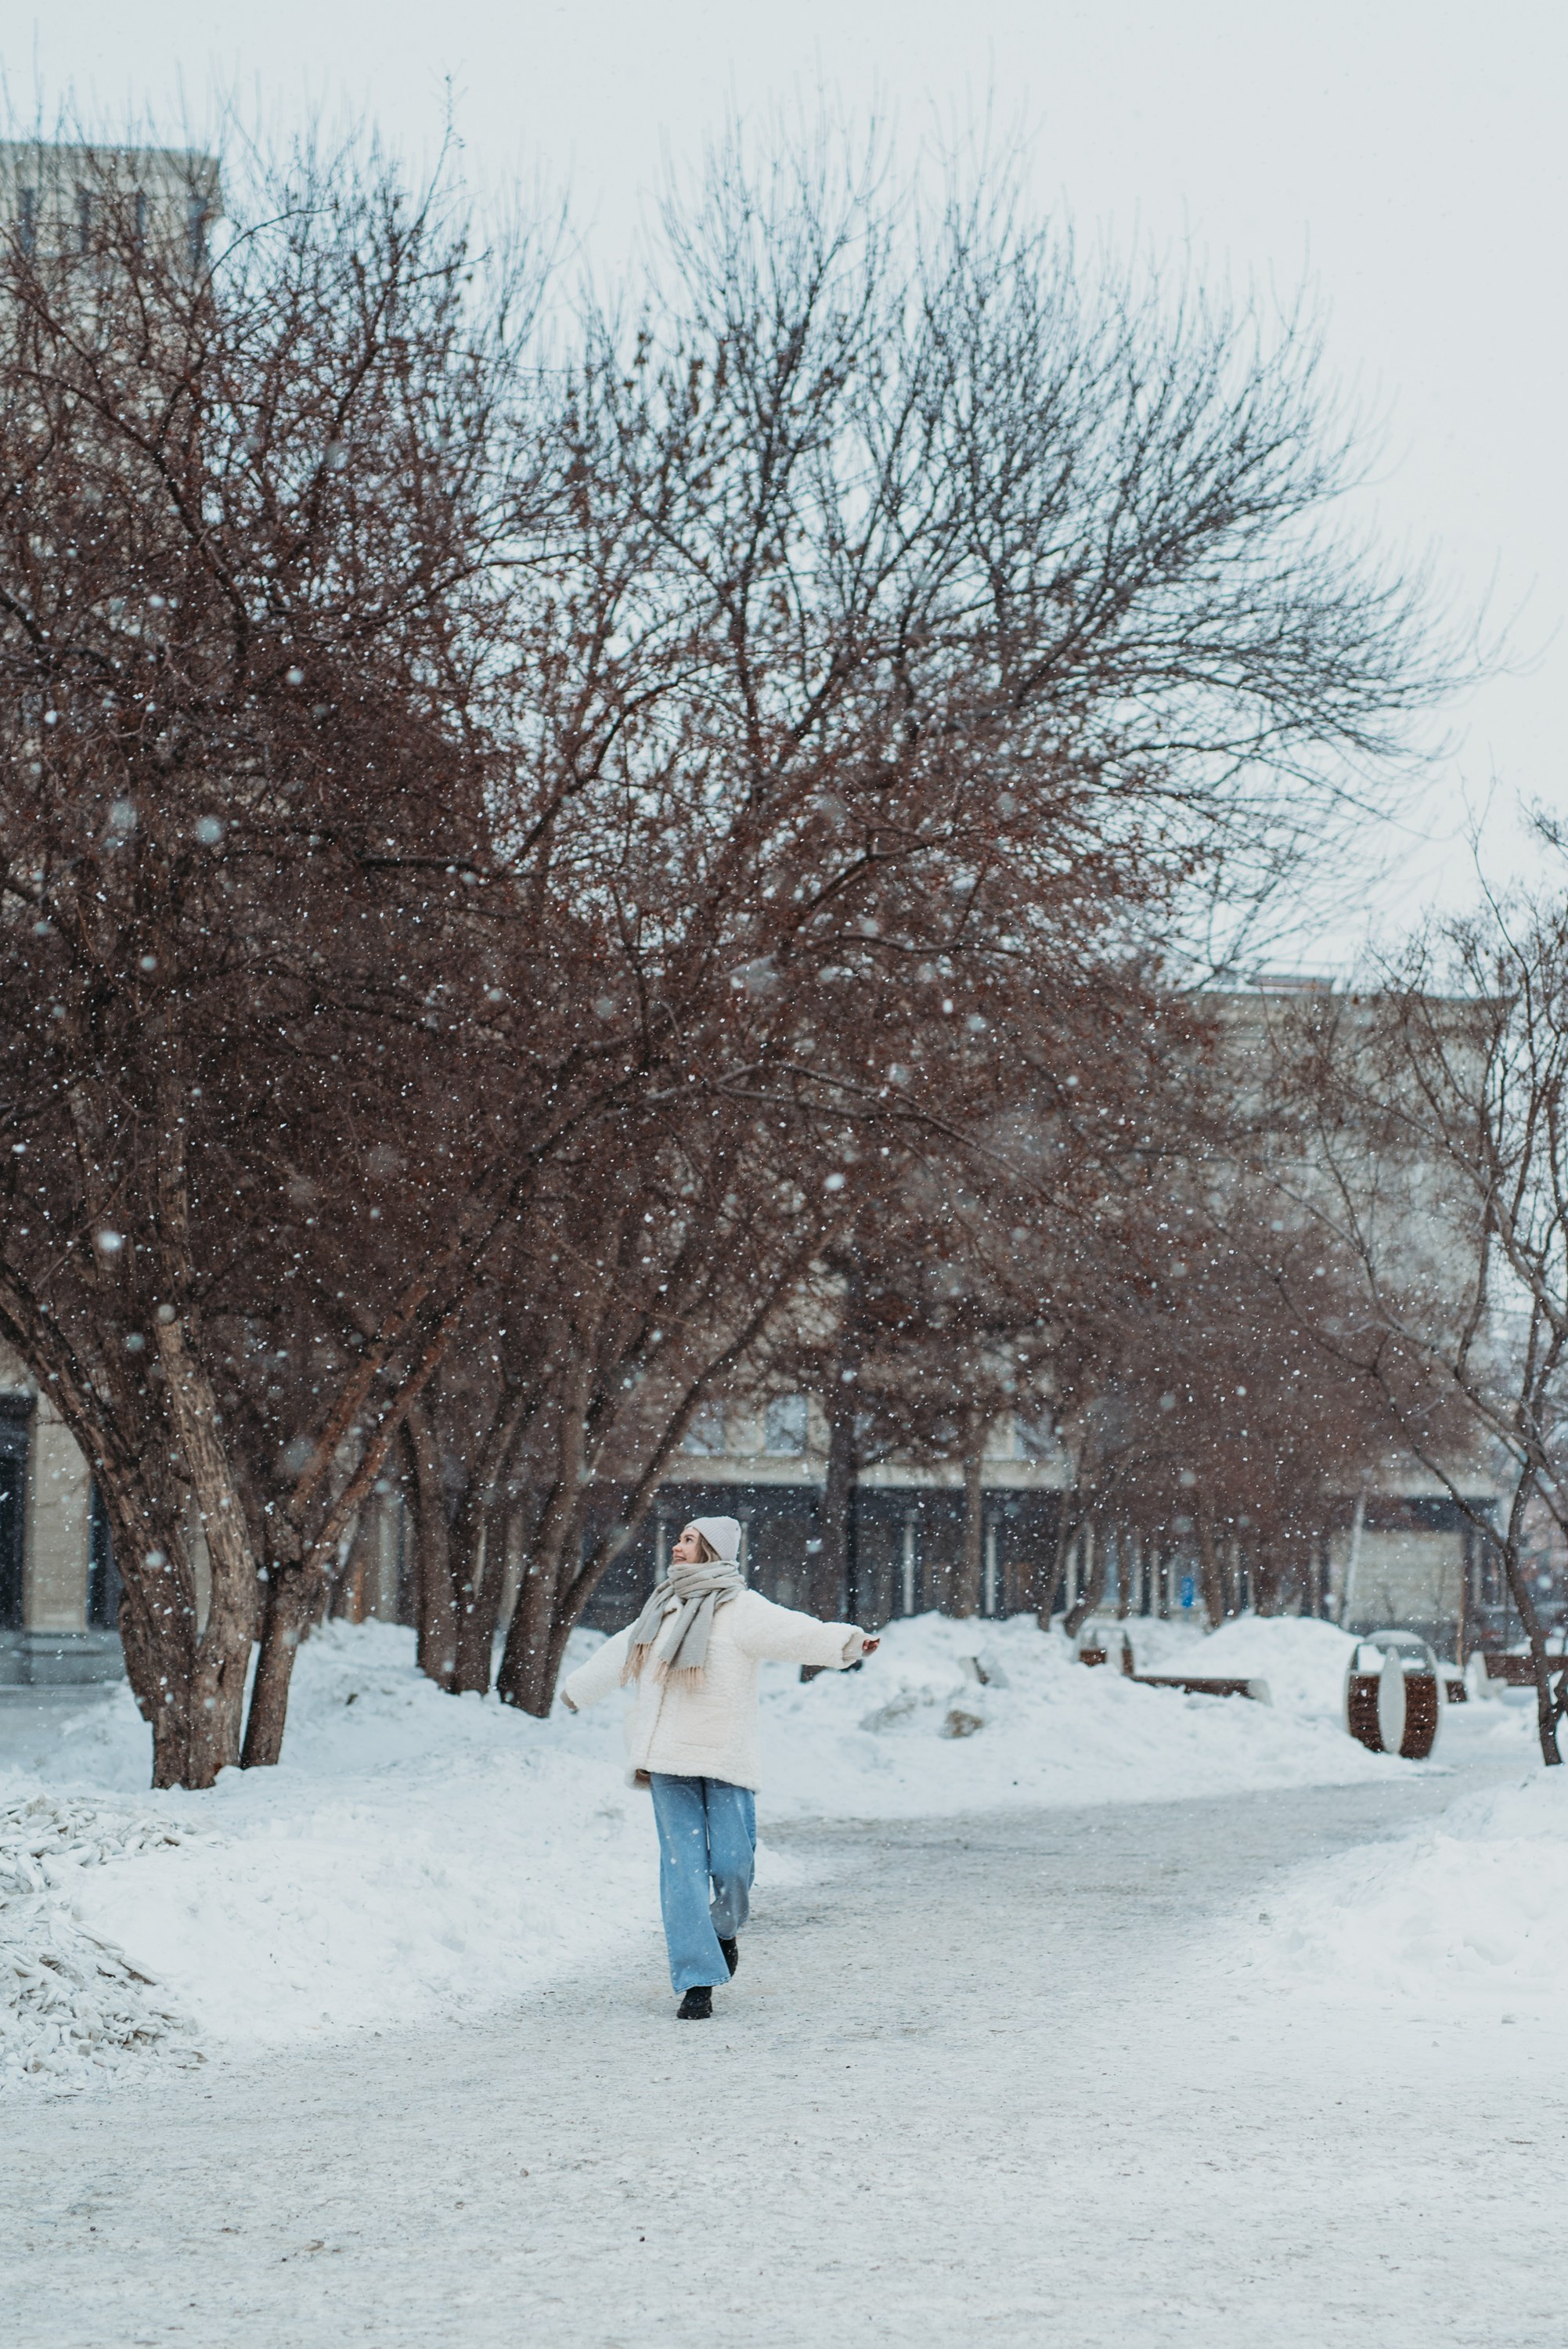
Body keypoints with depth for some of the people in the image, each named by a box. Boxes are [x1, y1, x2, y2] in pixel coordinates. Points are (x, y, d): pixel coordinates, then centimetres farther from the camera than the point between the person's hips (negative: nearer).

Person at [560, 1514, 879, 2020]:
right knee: (683, 1868, -2)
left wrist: (846, 1641, -41)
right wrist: (576, 1689, 49)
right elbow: (620, 1654, 33)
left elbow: (794, 1632, -22)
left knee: (732, 1864, -6)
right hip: (669, 1760, 5)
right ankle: (697, 1981, 0)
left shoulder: (741, 1609, -5)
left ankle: (725, 1930, 27)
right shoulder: (665, 1608, 15)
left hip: (725, 1761, -5)